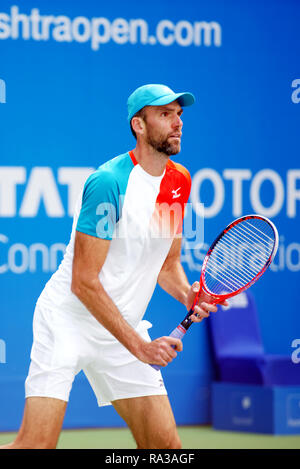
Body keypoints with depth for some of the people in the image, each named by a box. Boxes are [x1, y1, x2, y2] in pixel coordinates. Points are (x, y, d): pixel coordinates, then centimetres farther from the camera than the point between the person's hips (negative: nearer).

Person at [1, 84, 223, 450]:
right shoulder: (108, 182, -19)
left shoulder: (179, 181, 5)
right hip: (68, 321, -7)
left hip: (124, 331, 8)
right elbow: (83, 282, -20)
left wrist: (188, 295, -6)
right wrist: (139, 345, -20)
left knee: (166, 445, -1)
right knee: (37, 445, -17)